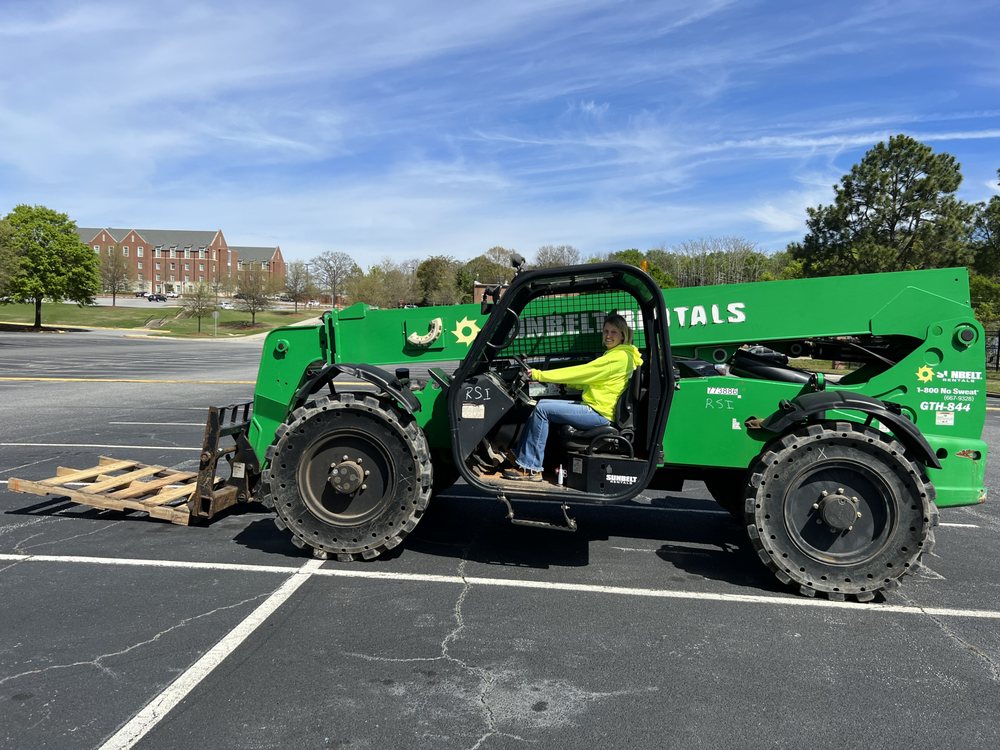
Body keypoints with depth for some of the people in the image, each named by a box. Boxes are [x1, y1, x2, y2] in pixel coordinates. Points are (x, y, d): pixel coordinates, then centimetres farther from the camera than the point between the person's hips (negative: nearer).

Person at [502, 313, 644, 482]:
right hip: (591, 406, 10)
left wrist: (540, 375, -14)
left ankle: (530, 468, -10)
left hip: (600, 413, -10)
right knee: (542, 404, 4)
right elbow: (588, 381, 20)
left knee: (542, 409, -14)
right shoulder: (612, 355, 18)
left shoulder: (621, 357, -13)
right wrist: (565, 383, 3)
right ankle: (522, 459, 3)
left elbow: (581, 372, -17)